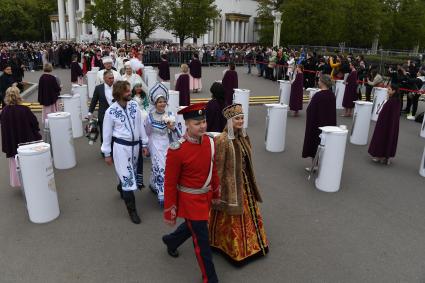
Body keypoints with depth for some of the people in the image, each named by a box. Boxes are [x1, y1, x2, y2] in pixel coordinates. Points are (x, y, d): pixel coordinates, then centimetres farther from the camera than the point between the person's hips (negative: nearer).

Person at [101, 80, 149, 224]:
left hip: (135, 145, 5)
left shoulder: (134, 105, -2)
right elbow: (107, 133, -5)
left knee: (132, 174, 20)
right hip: (121, 147, -5)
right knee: (127, 176, -2)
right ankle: (132, 210, 11)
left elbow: (140, 125, 5)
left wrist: (144, 144, 7)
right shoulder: (111, 111, -13)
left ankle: (121, 188, 54)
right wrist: (107, 153, -1)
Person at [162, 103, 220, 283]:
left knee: (193, 226, 29)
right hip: (190, 200, -7)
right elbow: (170, 183, -18)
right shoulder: (177, 150, -26)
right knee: (202, 240, 6)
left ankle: (171, 241, 59)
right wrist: (169, 213, -12)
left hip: (206, 196, 7)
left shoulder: (210, 142, -7)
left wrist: (216, 194, 15)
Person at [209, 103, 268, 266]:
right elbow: (218, 167, -18)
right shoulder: (223, 140, -22)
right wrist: (217, 189, -14)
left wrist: (249, 181, 18)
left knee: (247, 213, 21)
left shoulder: (243, 136, 2)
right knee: (231, 218, 10)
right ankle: (234, 249, 32)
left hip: (244, 182, 8)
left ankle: (249, 245, 42)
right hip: (230, 184, -8)